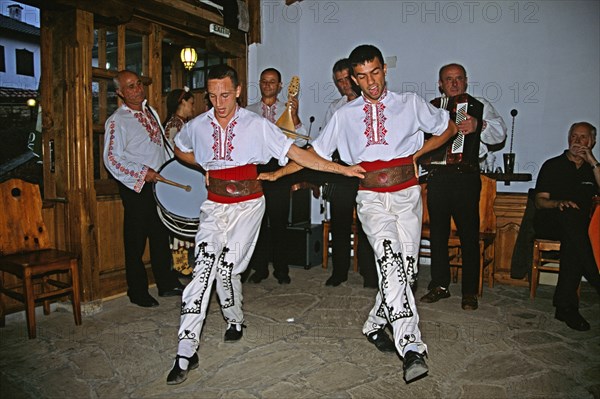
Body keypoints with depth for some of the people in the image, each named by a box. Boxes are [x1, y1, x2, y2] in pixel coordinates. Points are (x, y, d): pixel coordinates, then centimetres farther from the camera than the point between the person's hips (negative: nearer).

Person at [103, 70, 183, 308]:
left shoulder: (150, 111, 12)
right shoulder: (116, 121, -11)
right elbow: (112, 159, -16)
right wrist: (143, 174, -22)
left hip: (159, 182, 7)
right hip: (136, 187, -7)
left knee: (161, 235, 14)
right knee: (136, 241, 3)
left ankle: (166, 283, 27)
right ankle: (137, 292, 17)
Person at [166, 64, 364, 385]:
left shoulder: (257, 125, -7)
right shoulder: (197, 126, 2)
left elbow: (296, 153, -10)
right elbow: (179, 149, 24)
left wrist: (342, 168, -15)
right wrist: (205, 167, 9)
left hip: (247, 204, -2)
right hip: (214, 205, 2)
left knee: (226, 267, -7)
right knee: (204, 264, -14)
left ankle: (234, 320, 26)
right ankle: (186, 351, -7)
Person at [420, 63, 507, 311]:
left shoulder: (479, 105, 9)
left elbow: (500, 132, -5)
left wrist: (478, 126, -25)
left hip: (466, 177, -3)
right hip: (437, 176, 3)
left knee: (469, 235, -2)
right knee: (437, 232, 8)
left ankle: (470, 292, 9)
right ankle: (439, 286, 20)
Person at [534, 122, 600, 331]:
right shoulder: (553, 165, 12)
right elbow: (540, 201, 4)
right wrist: (559, 203, -18)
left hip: (578, 226, 2)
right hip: (549, 222, -1)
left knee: (572, 241, -36)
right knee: (571, 216, -38)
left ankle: (566, 304, -34)